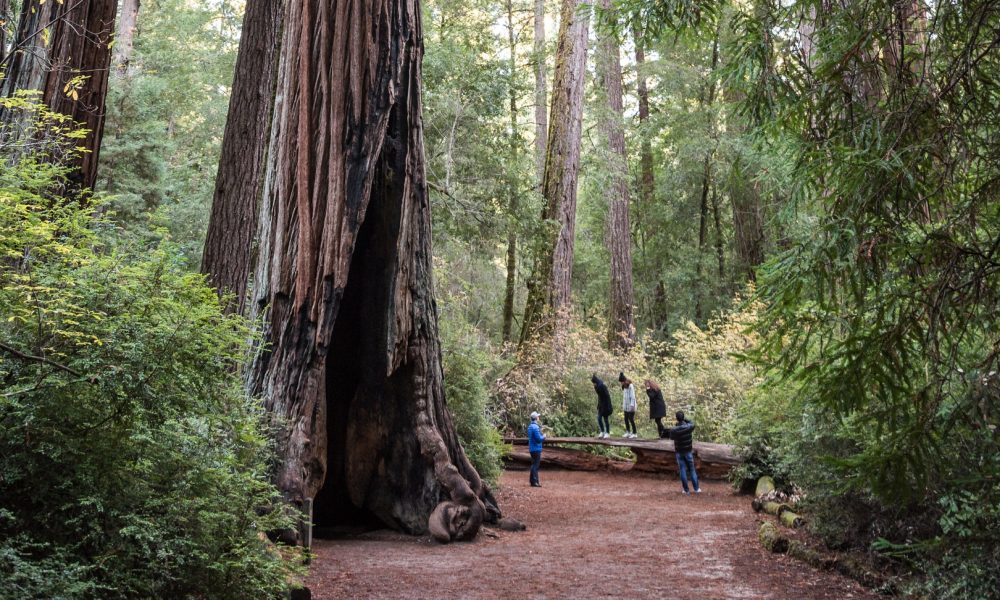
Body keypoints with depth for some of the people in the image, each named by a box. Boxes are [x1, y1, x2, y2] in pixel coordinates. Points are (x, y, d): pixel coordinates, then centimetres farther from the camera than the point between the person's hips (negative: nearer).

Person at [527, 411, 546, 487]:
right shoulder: (535, 427, -19)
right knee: (536, 465, -5)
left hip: (532, 449, 10)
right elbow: (539, 439, -23)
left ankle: (532, 480, 24)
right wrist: (543, 436, -4)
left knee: (534, 464, 18)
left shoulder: (530, 426, 12)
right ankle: (534, 482, -3)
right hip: (536, 449, -10)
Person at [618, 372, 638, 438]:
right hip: (626, 407, 8)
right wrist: (623, 404, 9)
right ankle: (628, 432, 17)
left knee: (631, 419, -5)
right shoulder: (624, 387, 12)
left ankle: (634, 433, 4)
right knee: (626, 419, 8)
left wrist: (632, 405, -20)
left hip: (631, 407, -8)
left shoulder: (630, 386, -13)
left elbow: (633, 396, -16)